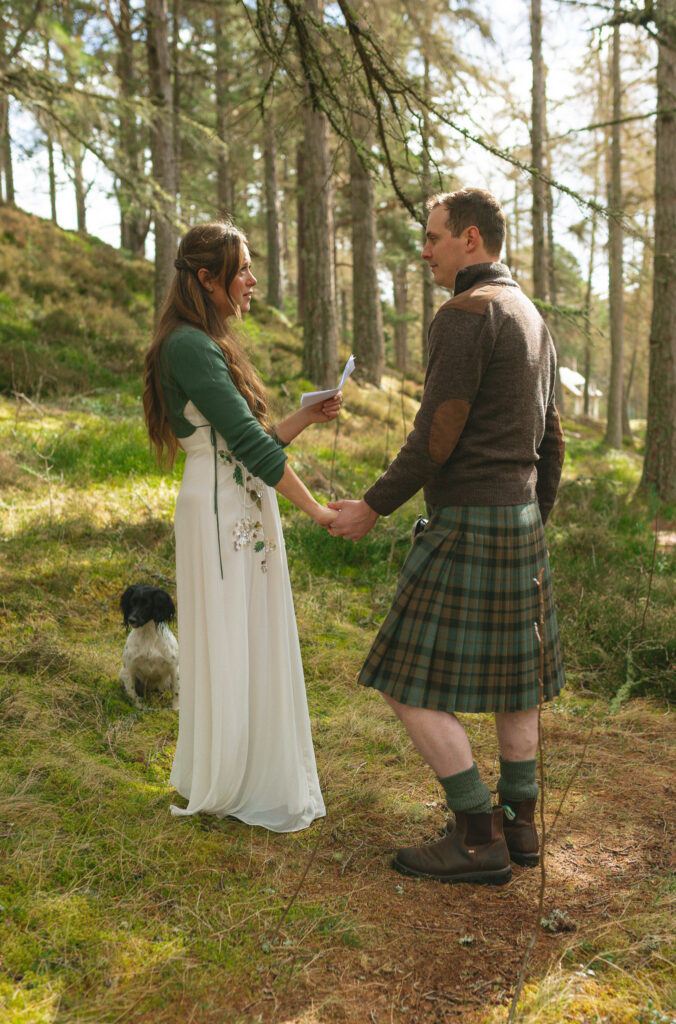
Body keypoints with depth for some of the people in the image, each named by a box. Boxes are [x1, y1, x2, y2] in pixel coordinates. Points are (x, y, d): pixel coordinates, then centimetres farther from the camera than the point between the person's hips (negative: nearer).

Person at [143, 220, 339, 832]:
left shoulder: (214, 346, 16)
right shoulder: (188, 346, -15)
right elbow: (249, 443, -19)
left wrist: (309, 416, 5)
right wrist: (315, 510, -15)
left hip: (249, 514, 9)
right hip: (217, 514, -9)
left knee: (257, 648, 15)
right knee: (224, 650, 2)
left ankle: (261, 777, 29)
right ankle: (218, 786, 19)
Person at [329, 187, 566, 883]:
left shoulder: (466, 313, -15)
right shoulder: (531, 320, 15)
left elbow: (437, 435, -21)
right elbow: (549, 440, 18)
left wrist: (374, 507, -10)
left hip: (466, 524, -10)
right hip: (518, 517, 10)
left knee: (410, 686, -3)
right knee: (511, 672, 17)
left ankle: (478, 839, 3)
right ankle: (518, 821, 26)